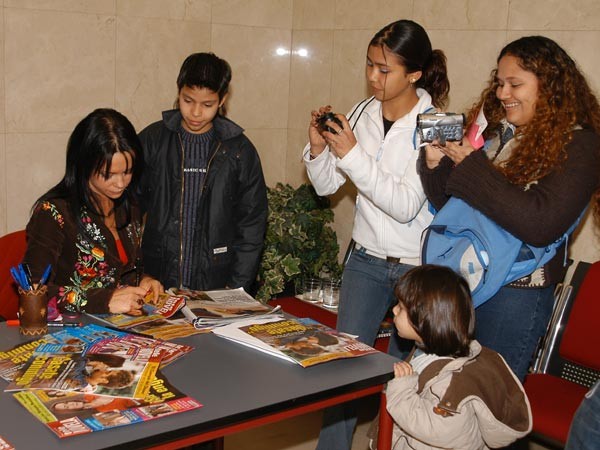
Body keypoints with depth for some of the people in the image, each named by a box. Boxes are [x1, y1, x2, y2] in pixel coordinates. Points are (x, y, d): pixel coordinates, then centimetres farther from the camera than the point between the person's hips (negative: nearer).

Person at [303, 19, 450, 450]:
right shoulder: (363, 114, 0)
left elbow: (405, 205, -23)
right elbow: (326, 185, 5)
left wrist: (353, 155, -26)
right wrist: (318, 148, -14)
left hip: (418, 267, -4)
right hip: (367, 259, 4)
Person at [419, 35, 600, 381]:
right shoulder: (493, 130, 6)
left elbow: (540, 226, -23)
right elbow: (449, 204, 11)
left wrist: (471, 165, -20)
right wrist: (435, 165, -10)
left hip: (517, 291, -5)